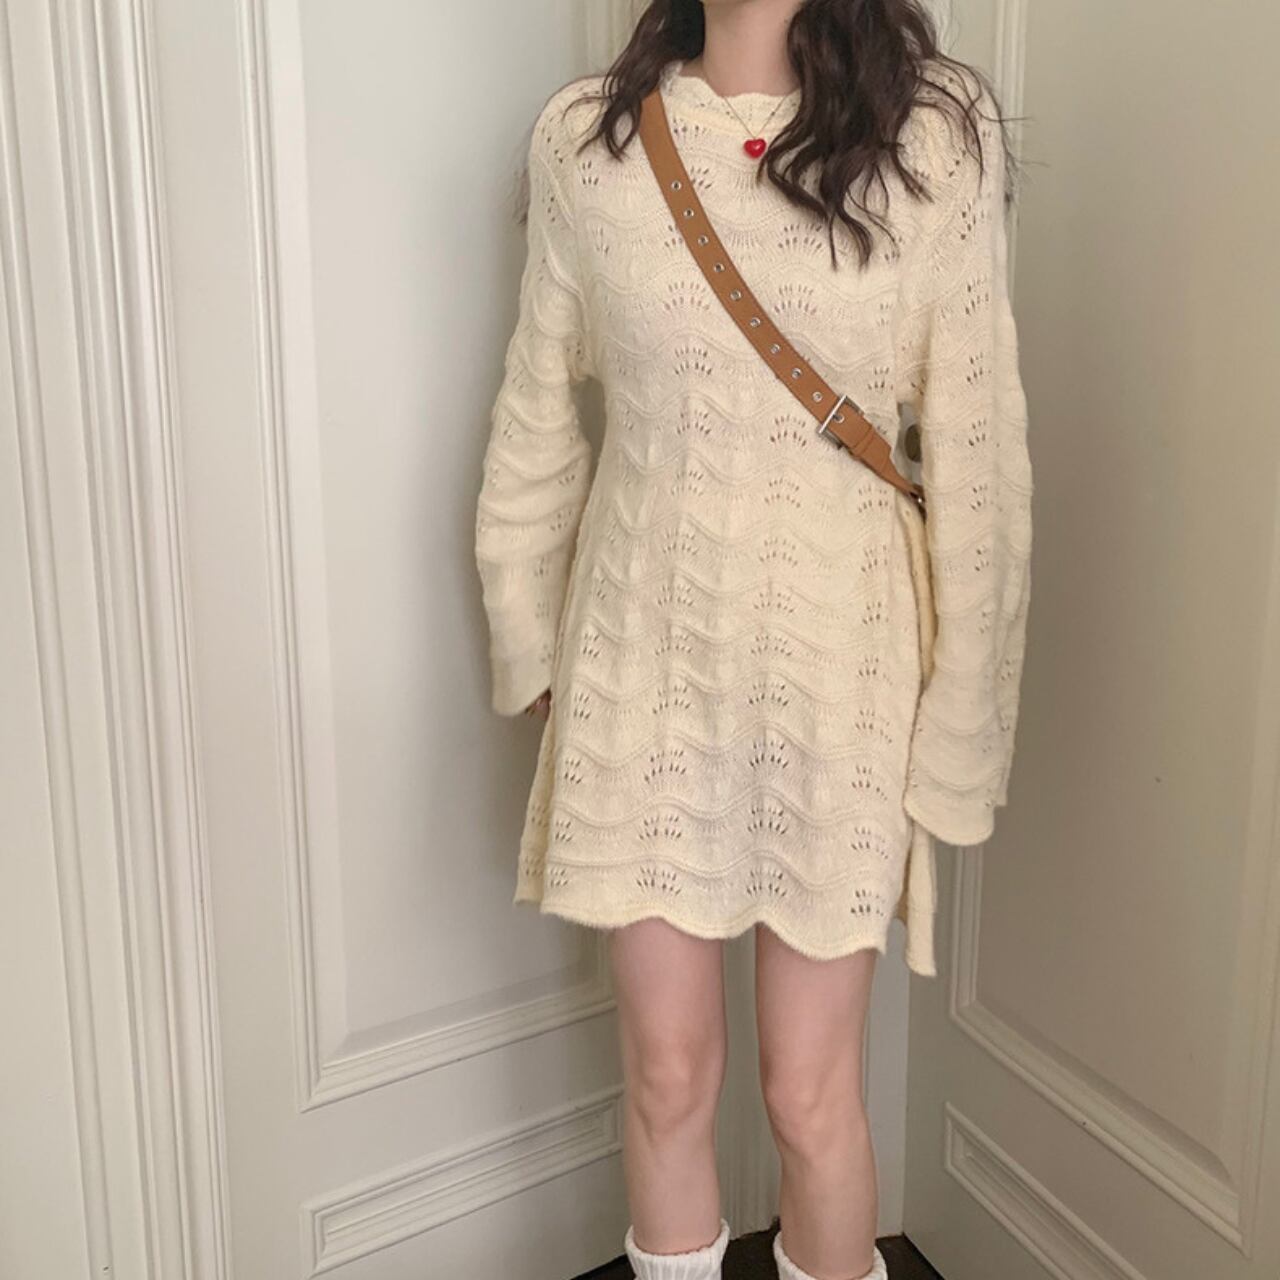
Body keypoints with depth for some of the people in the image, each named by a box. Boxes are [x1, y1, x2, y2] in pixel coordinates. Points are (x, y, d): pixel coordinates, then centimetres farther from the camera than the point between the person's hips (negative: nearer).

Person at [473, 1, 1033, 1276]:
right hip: (646, 651, 2)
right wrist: (529, 645, 9)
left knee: (810, 1092, 10)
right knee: (667, 1072, 13)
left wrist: (962, 717, -4)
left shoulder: (938, 135, -6)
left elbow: (976, 447, -5)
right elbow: (537, 417, 7)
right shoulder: (585, 137, -1)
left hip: (836, 657, -1)